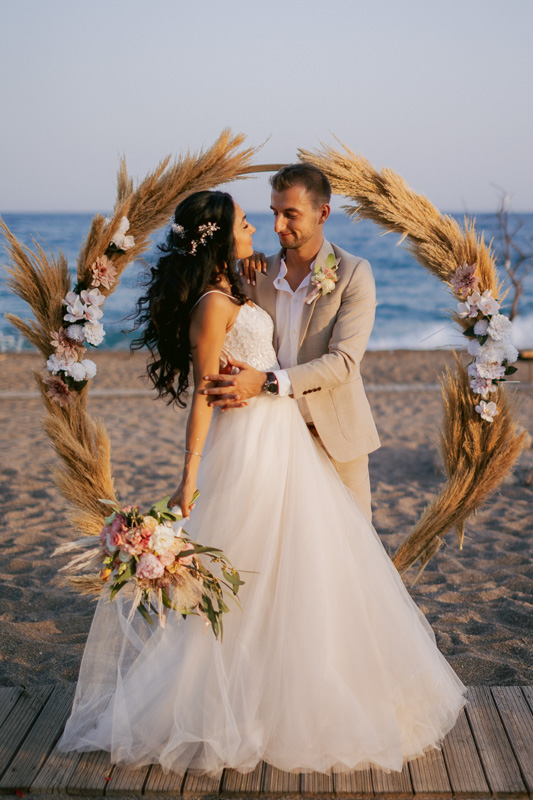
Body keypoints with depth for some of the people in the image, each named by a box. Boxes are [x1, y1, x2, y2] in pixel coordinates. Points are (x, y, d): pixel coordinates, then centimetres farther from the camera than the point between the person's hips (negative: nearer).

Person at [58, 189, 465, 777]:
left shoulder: (232, 292, 12)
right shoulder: (212, 303, -17)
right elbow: (203, 392, -19)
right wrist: (190, 477, -19)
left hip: (281, 439, 10)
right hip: (250, 444, -10)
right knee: (257, 579, 0)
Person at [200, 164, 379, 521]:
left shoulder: (354, 273, -9)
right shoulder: (258, 274, 4)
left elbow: (343, 361, -18)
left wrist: (267, 382, -28)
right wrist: (236, 386, -16)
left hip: (335, 436, -3)